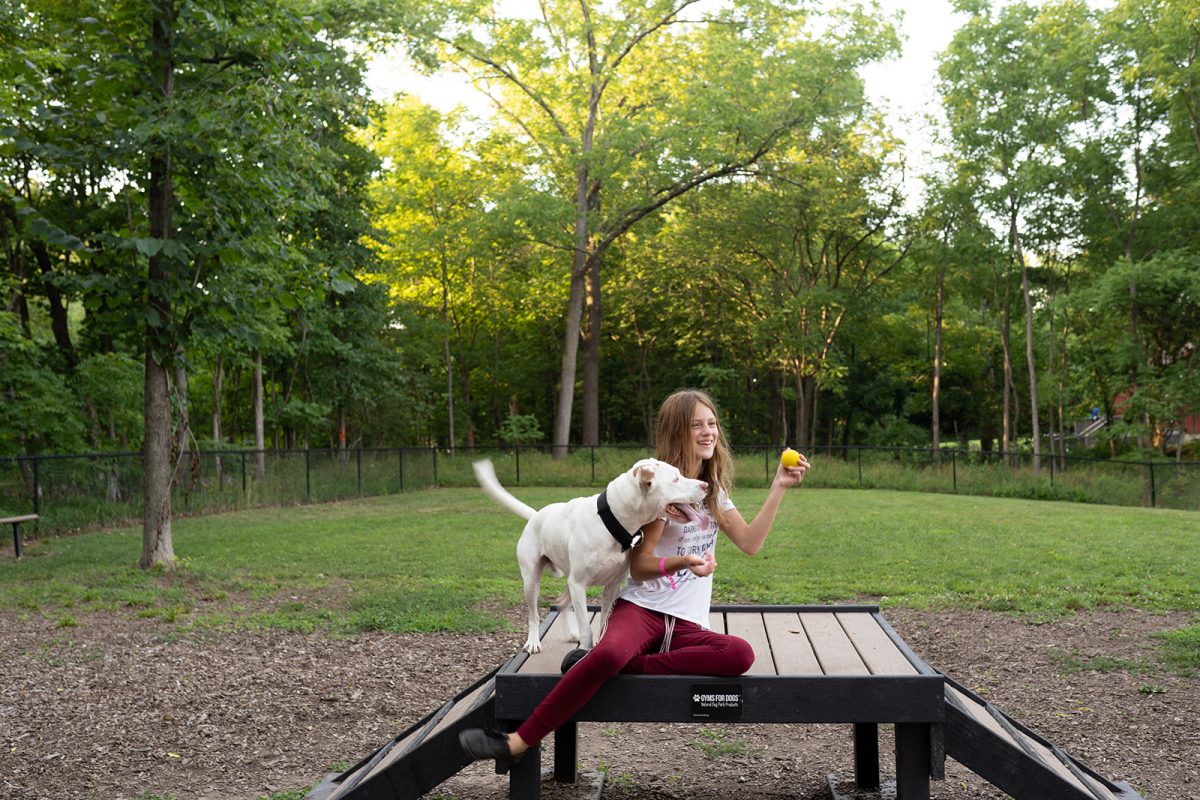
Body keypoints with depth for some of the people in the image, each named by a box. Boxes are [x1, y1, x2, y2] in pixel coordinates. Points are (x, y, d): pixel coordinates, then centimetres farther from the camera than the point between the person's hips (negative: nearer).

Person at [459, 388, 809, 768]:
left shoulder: (713, 490, 17)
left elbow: (749, 542, 11)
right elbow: (638, 567, -4)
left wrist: (779, 488, 6)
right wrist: (683, 562, -22)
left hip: (686, 623, 5)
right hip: (641, 607, -4)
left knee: (741, 654, -30)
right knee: (609, 652, -40)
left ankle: (628, 665, -24)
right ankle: (517, 743, -34)